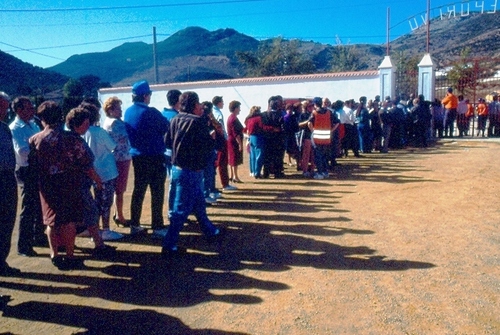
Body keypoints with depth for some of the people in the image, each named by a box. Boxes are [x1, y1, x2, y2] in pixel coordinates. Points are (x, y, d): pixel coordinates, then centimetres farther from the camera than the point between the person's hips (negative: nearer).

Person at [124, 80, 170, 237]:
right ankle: (158, 227, 3)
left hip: (137, 156, 7)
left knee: (138, 190, 14)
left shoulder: (128, 112, 6)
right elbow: (168, 128, -9)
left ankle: (134, 225, 20)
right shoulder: (150, 112, -16)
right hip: (154, 157, -7)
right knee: (157, 192, 0)